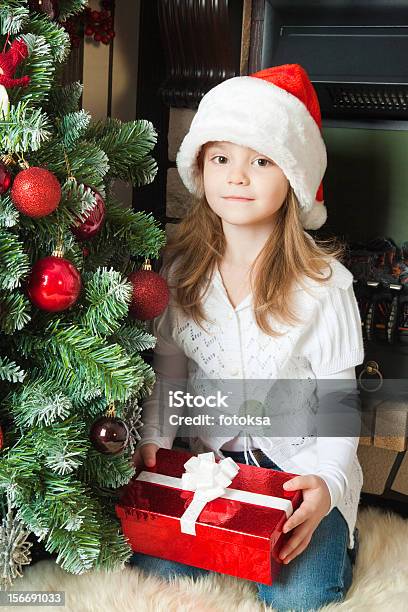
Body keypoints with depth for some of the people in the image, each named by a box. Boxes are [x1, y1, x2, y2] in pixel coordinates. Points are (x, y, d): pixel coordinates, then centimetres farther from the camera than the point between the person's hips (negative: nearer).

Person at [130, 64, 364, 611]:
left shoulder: (323, 283, -14)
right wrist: (154, 437, -10)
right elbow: (169, 364, 4)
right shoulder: (181, 268, -5)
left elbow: (337, 397, -9)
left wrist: (328, 483, -22)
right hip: (206, 451, 3)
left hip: (297, 460, -2)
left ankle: (334, 533, 15)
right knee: (153, 565, -13)